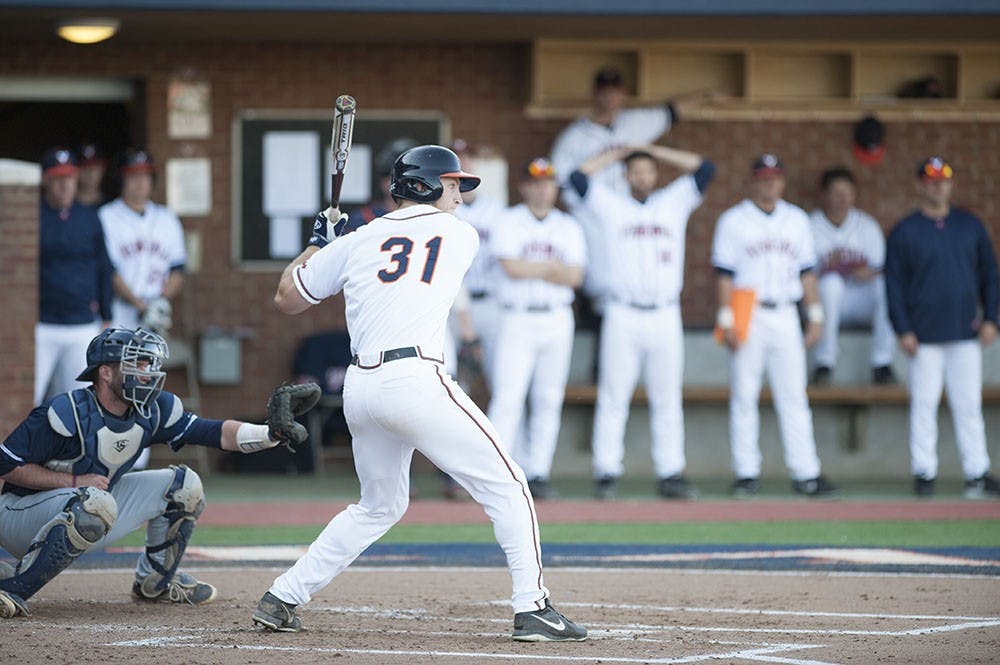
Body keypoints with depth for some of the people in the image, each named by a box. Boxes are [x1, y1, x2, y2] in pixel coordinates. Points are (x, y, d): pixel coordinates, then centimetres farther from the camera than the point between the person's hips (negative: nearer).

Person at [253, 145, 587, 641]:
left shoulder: (357, 241, 16)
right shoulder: (462, 236, 10)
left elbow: (287, 298, 23)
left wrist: (319, 242, 38)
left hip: (359, 387, 6)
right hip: (414, 376, -6)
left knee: (380, 505, 24)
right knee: (505, 487, 0)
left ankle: (281, 600, 22)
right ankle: (532, 609, -11)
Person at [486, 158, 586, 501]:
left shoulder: (569, 227, 11)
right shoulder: (508, 223, 2)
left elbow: (575, 276, -2)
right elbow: (512, 267, -13)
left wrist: (531, 269, -8)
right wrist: (553, 268, -4)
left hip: (557, 321, 4)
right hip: (518, 318, -4)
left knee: (548, 400, 3)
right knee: (508, 397, -12)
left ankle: (538, 472, 7)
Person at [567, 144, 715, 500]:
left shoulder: (674, 202, 14)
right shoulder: (611, 205, 9)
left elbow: (705, 169, 9)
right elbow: (578, 177, -1)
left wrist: (654, 151, 11)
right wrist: (613, 155, 11)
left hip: (665, 316, 2)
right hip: (623, 316, -2)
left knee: (667, 399, 3)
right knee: (613, 397, -3)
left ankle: (670, 473, 4)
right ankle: (606, 472, -2)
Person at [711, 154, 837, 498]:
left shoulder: (797, 220, 13)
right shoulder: (733, 221, 2)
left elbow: (806, 271, 15)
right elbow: (724, 274, -3)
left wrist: (815, 314, 8)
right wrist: (726, 320, -11)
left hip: (785, 316, 3)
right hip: (748, 315, -3)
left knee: (794, 397, 0)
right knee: (744, 396, -1)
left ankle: (806, 473, -1)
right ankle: (746, 473, 4)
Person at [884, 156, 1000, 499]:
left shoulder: (970, 226, 9)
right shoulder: (904, 232, 1)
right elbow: (894, 284, 0)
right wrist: (903, 330, -8)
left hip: (966, 331, 2)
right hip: (925, 335, -2)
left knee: (969, 406, 3)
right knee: (924, 405, -1)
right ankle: (923, 472, 5)